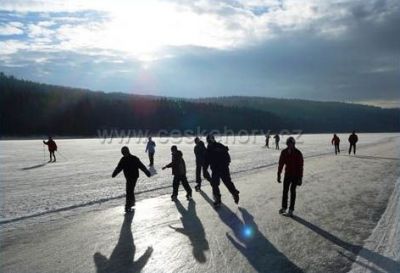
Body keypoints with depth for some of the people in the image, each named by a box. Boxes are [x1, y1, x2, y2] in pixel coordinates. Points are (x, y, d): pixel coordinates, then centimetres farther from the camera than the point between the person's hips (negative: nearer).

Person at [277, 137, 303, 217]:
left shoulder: (298, 153, -16)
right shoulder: (284, 152, -6)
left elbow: (300, 167, -13)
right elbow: (281, 164, 1)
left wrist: (300, 179, -14)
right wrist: (279, 175, 1)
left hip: (295, 175, -3)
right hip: (287, 174, 3)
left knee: (292, 191, 2)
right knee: (285, 191, 8)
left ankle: (291, 209, 14)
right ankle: (284, 207, 24)